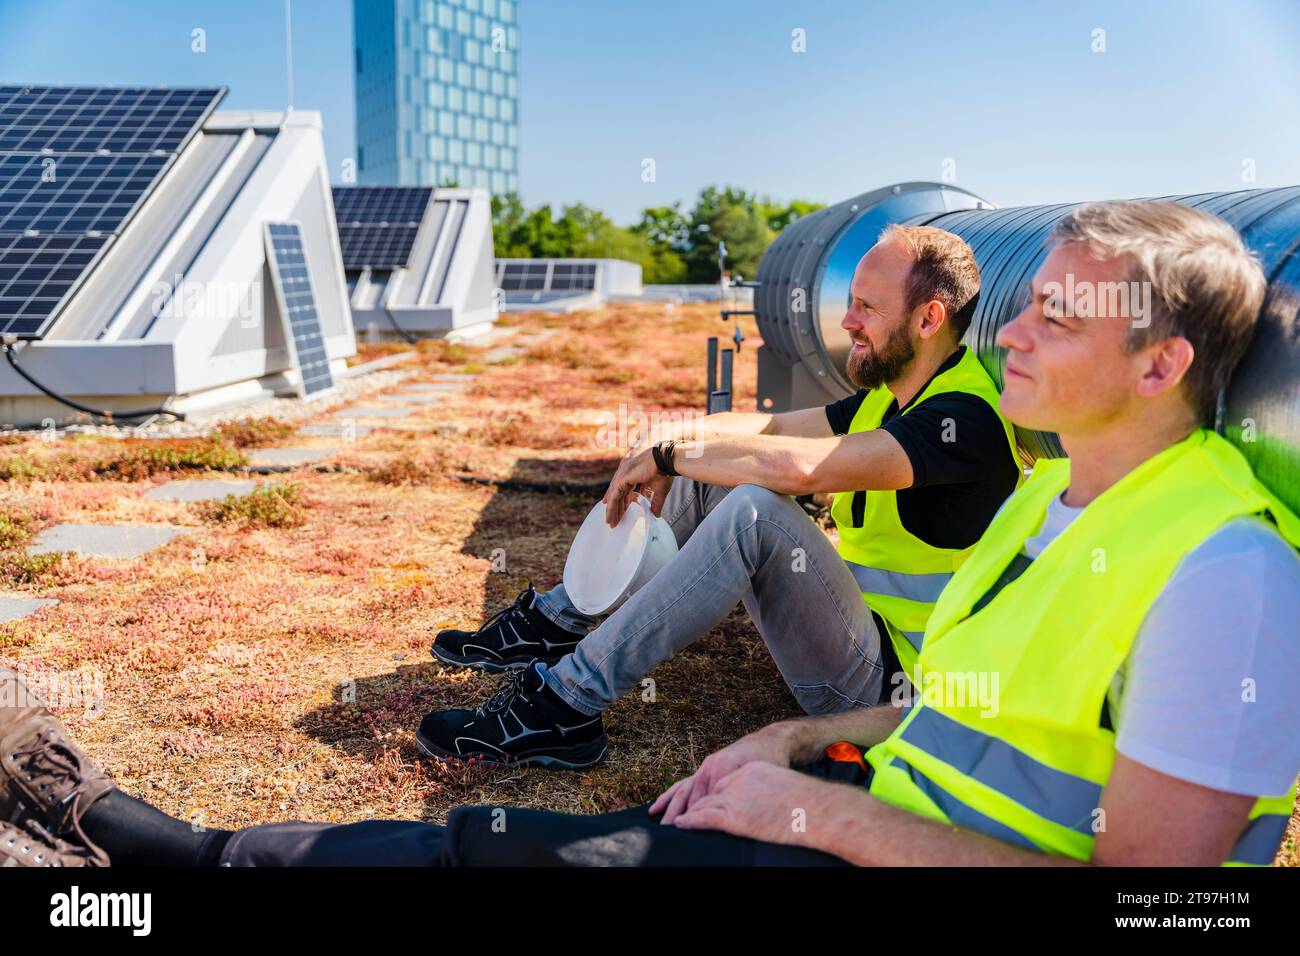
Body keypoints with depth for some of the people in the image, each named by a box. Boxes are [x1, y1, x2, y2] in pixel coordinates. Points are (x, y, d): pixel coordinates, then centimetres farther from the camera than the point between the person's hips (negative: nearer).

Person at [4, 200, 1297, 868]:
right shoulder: (1047, 494, 8)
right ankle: (135, 838, 12)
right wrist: (795, 742, 4)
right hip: (878, 813, 8)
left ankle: (141, 841, 6)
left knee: (505, 850, -12)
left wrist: (820, 811, -21)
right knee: (499, 842, -1)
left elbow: (1141, 863, -24)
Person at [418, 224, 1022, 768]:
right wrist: (670, 447, -9)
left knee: (755, 508, -32)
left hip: (884, 678, -10)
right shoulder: (888, 397, 10)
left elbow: (799, 466, -33)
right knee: (707, 475, 8)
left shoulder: (969, 416, -22)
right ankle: (555, 622, 10)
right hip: (849, 622, 10)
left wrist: (670, 453, -19)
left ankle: (565, 704, -25)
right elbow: (769, 427, 11)